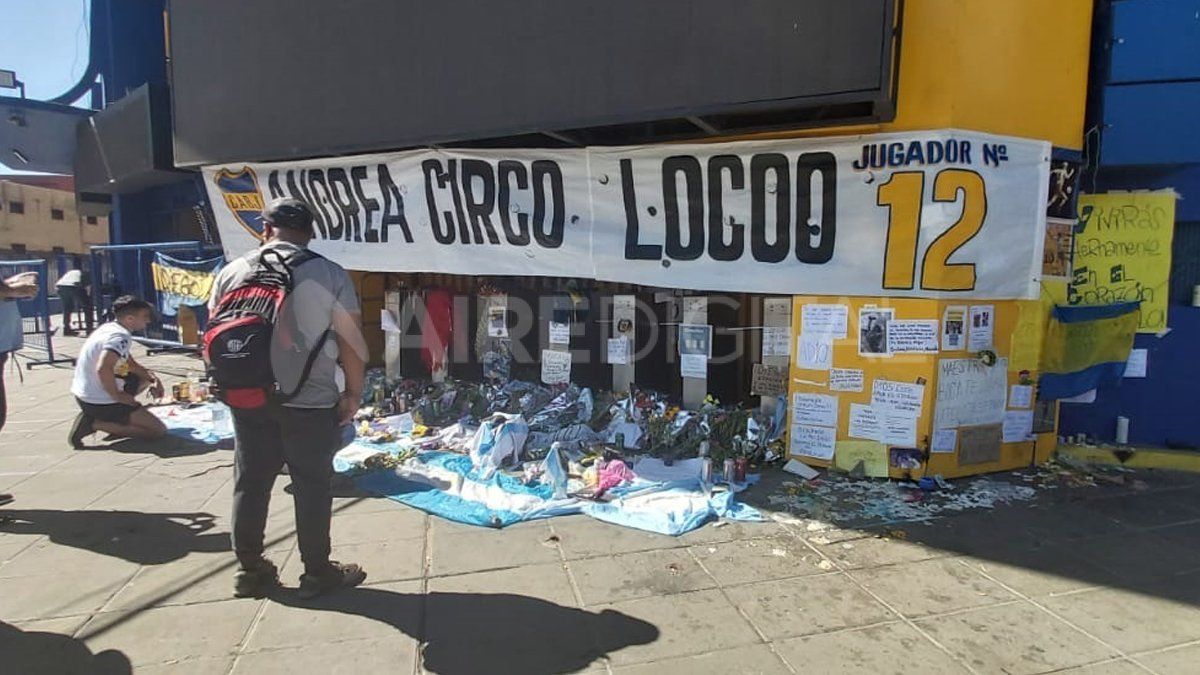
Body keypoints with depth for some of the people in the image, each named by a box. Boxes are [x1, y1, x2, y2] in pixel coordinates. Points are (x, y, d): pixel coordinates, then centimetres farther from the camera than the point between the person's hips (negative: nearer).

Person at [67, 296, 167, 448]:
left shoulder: (109, 328, 10)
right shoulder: (120, 337, -20)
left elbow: (130, 363, 19)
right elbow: (103, 369, -35)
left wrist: (152, 378, 4)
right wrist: (118, 396, -22)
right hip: (99, 402, -10)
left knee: (144, 378, 28)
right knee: (158, 430, -8)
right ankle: (94, 424, -9)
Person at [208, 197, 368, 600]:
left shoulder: (232, 272, 2)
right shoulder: (330, 275, -9)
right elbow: (352, 344, -9)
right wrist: (354, 392, 2)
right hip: (310, 403, -3)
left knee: (250, 483, 14)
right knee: (312, 486, 7)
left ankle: (250, 570, 26)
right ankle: (317, 573, 18)